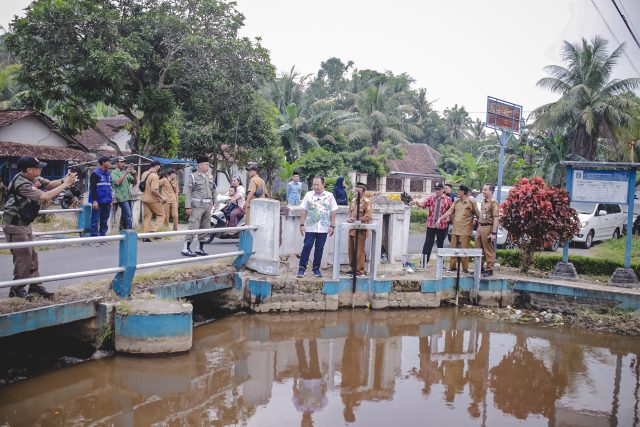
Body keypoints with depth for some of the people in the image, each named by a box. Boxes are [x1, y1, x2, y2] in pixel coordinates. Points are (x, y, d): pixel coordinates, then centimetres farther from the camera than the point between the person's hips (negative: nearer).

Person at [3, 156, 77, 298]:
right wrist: (66, 184, -27)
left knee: (32, 255, 11)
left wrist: (63, 180, -20)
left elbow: (48, 184, 1)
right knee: (23, 257, -3)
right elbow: (44, 196, -32)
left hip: (24, 224, 9)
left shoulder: (32, 178, -2)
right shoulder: (22, 184, -27)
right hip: (15, 226, -9)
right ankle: (17, 290, 8)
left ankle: (35, 285, 17)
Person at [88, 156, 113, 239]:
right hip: (98, 201, -7)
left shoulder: (108, 173, 15)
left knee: (105, 221, 10)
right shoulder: (95, 173, -7)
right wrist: (94, 201, -17)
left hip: (107, 202, 7)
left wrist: (110, 200, 17)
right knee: (95, 221, -4)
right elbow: (92, 188, -11)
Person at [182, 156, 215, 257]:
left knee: (205, 227, 8)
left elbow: (213, 189, 18)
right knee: (193, 226, -11)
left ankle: (200, 248, 16)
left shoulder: (210, 176, 13)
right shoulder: (193, 176, -3)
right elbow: (189, 192, -7)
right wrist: (188, 206, -13)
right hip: (197, 205, -6)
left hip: (208, 205, 6)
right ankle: (186, 248, -9)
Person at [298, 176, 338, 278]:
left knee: (319, 248, 7)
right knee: (307, 247, -3)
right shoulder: (308, 195, 3)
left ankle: (316, 268, 18)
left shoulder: (329, 196, 4)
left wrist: (332, 226, 0)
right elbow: (304, 211, 4)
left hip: (324, 228, 1)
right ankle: (302, 268, 2)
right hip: (310, 227, -1)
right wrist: (302, 224, -2)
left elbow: (333, 212, 5)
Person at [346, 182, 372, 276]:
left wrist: (356, 220, -18)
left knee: (359, 251, -3)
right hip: (352, 229, 7)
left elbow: (367, 216, -14)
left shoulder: (367, 202, -8)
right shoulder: (353, 200, 13)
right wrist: (350, 218, -2)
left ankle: (359, 270, 4)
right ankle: (353, 268, 21)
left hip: (360, 230, -7)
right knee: (351, 250, 11)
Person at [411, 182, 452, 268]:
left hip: (442, 226, -1)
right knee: (428, 244, 0)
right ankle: (424, 263, 2)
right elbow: (422, 204, -9)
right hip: (431, 225, 1)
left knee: (440, 244, 12)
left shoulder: (448, 199, -1)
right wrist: (416, 202, -27)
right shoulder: (431, 198, 3)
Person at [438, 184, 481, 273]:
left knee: (464, 250, -2)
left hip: (465, 231, -6)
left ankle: (465, 268, 8)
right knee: (453, 248, 9)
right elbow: (449, 212, 8)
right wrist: (440, 219, -1)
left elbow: (478, 215, -5)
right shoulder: (456, 202, 11)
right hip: (455, 229, 6)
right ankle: (452, 266, 19)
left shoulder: (471, 202, -5)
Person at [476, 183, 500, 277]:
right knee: (478, 249, 13)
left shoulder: (493, 203, -13)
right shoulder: (483, 202, 15)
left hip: (488, 228, -9)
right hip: (480, 227, 9)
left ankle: (489, 269, 7)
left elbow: (496, 218, -18)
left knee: (489, 250, -1)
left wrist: (493, 233, -21)